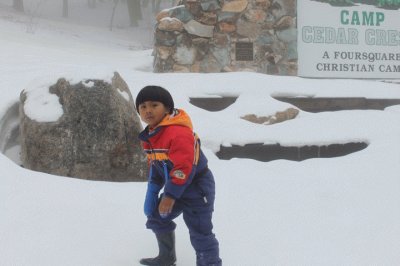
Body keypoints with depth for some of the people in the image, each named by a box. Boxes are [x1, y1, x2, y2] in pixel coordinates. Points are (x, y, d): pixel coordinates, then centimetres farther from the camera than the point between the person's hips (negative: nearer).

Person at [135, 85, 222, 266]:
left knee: (200, 232, -8)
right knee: (157, 217, 21)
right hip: (175, 186, 10)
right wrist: (153, 190, 5)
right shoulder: (149, 135, 3)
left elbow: (183, 168, -30)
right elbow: (155, 164, 14)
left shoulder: (178, 133, -29)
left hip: (197, 186, -10)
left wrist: (170, 195, -26)